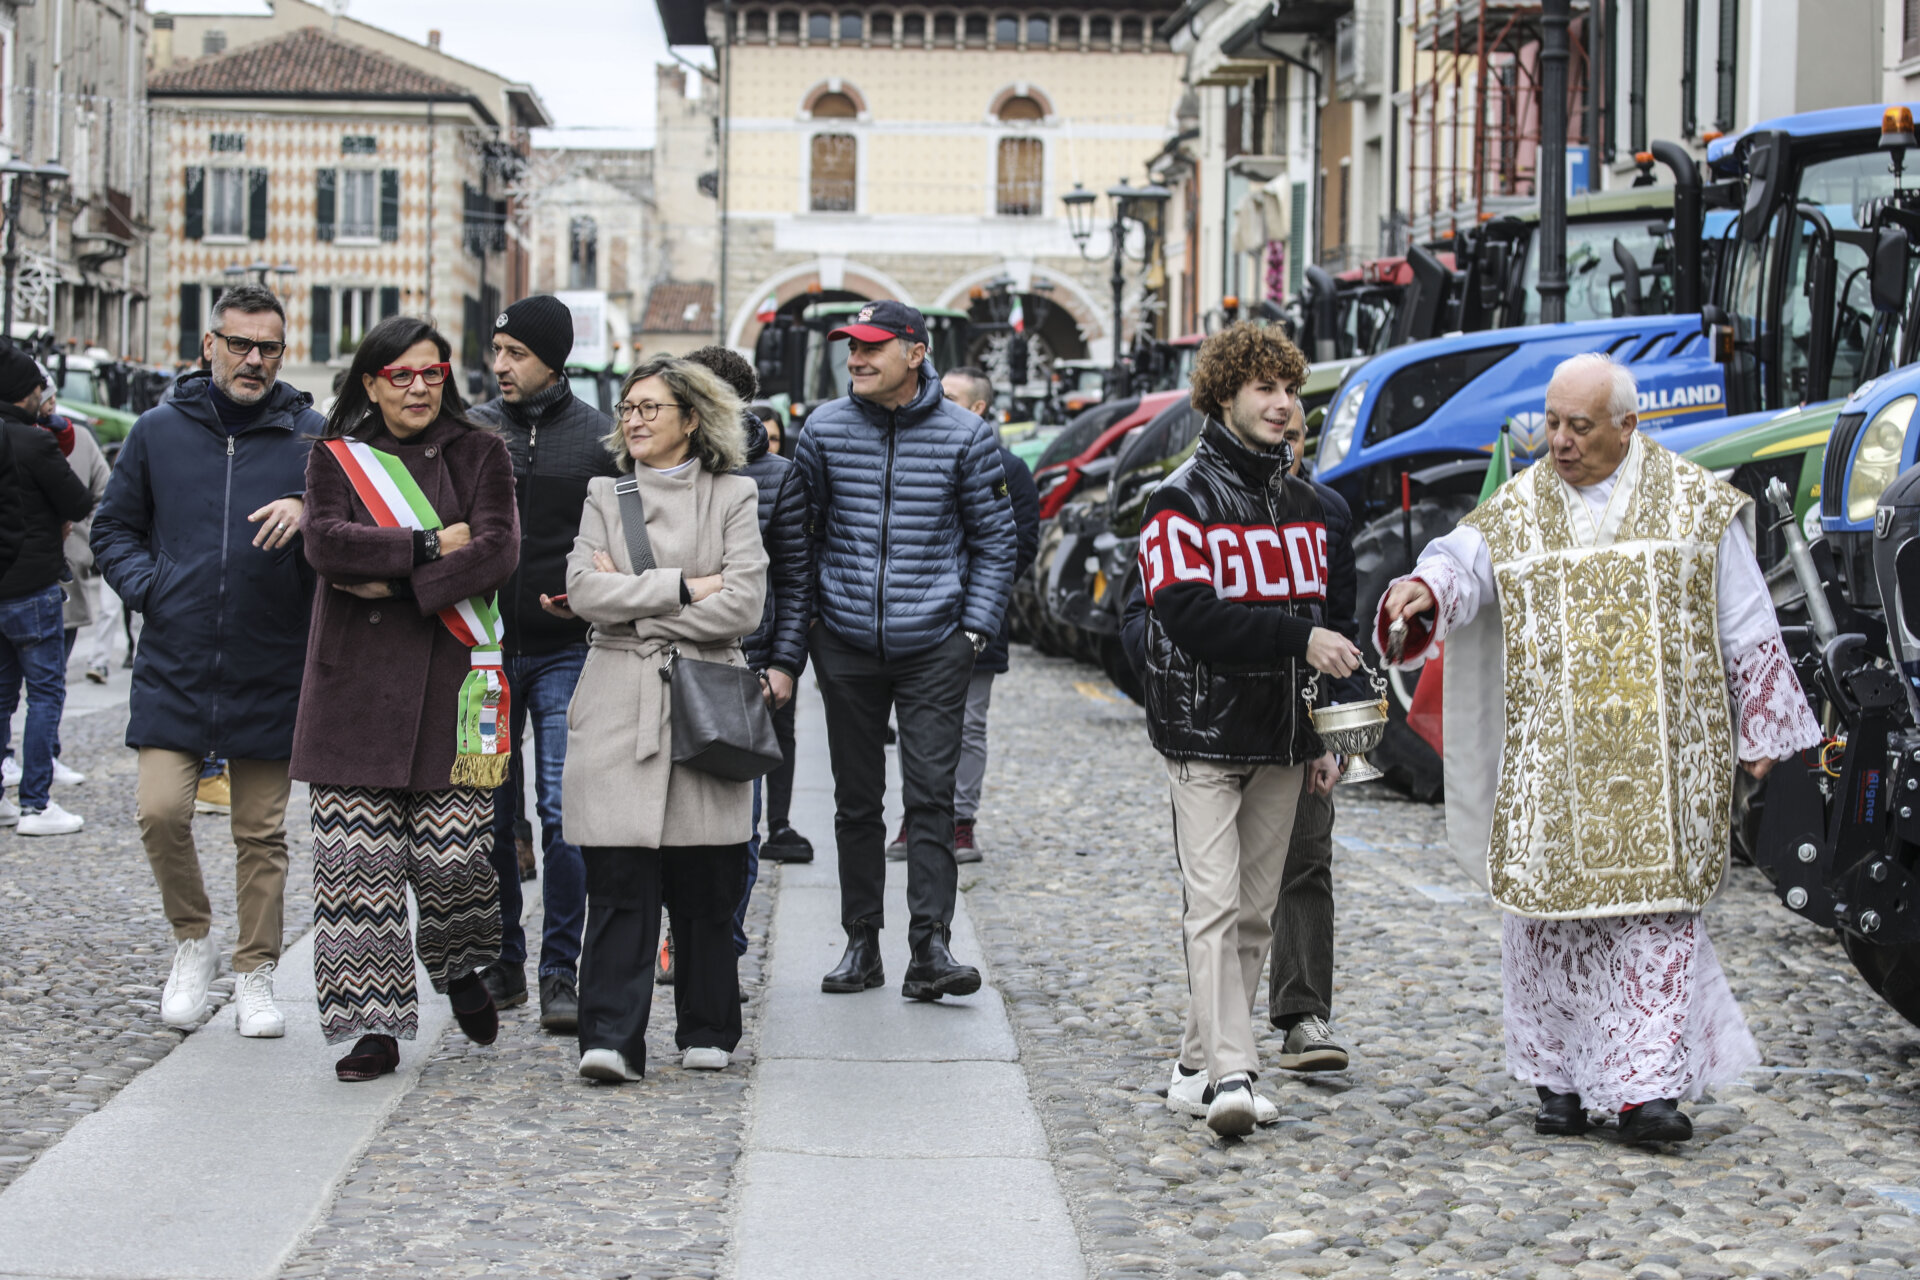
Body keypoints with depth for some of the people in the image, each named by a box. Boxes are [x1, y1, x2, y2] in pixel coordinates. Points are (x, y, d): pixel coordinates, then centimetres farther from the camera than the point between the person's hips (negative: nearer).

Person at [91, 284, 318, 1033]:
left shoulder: (310, 436, 2)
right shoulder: (159, 430, 7)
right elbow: (114, 528, 15)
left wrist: (309, 511, -21)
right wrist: (146, 585, -3)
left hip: (271, 673, -1)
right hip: (174, 668, 1)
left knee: (262, 831, 6)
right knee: (161, 811, -9)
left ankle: (255, 975, 19)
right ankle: (192, 943, 15)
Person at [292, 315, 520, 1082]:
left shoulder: (478, 454, 8)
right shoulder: (336, 458, 10)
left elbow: (498, 551, -6)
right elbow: (325, 543, -7)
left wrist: (394, 584, -12)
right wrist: (430, 544, -12)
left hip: (451, 679, -1)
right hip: (356, 682, 1)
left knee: (453, 855, -5)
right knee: (358, 861, -4)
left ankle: (462, 969, 26)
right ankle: (373, 1026, 5)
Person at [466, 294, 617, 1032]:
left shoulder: (601, 439, 0)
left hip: (566, 652, -3)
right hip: (484, 650, 3)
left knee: (563, 815, -6)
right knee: (491, 814, 7)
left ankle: (560, 973, 2)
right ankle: (503, 963, 19)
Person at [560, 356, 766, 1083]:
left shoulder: (732, 497, 7)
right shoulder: (605, 497, 14)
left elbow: (743, 604, -6)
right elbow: (584, 590, -1)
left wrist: (633, 600, -5)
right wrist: (681, 586, -9)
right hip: (619, 706, 1)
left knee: (704, 886, 4)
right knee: (619, 882, -8)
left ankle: (708, 1033, 17)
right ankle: (610, 1039, -10)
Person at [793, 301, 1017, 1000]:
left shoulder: (965, 435, -2)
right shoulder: (824, 429, 3)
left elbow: (993, 540, 4)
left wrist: (975, 630, -3)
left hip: (934, 648, -2)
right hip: (846, 646, 2)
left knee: (931, 796, -7)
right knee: (856, 800, 8)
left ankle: (931, 948, -7)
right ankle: (861, 942, 17)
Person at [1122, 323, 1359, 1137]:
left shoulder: (1301, 501, 15)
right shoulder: (1185, 497, -7)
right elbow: (1188, 612, -18)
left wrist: (1318, 736, 16)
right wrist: (1297, 638, -22)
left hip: (1278, 736, 7)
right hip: (1206, 734, -7)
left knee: (1253, 912, 8)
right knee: (1214, 904, -12)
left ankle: (1199, 1068, 16)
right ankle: (1230, 1076, -18)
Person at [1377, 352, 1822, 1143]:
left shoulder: (1695, 505, 5)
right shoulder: (1517, 511, 8)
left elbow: (1745, 629, 8)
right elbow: (1463, 561, -9)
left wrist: (1759, 732, 7)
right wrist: (1423, 587, -32)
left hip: (1663, 763, -1)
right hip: (1552, 766, 1)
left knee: (1658, 908, -6)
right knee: (1552, 914, 2)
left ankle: (1646, 1086, -7)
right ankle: (1559, 1078, 15)